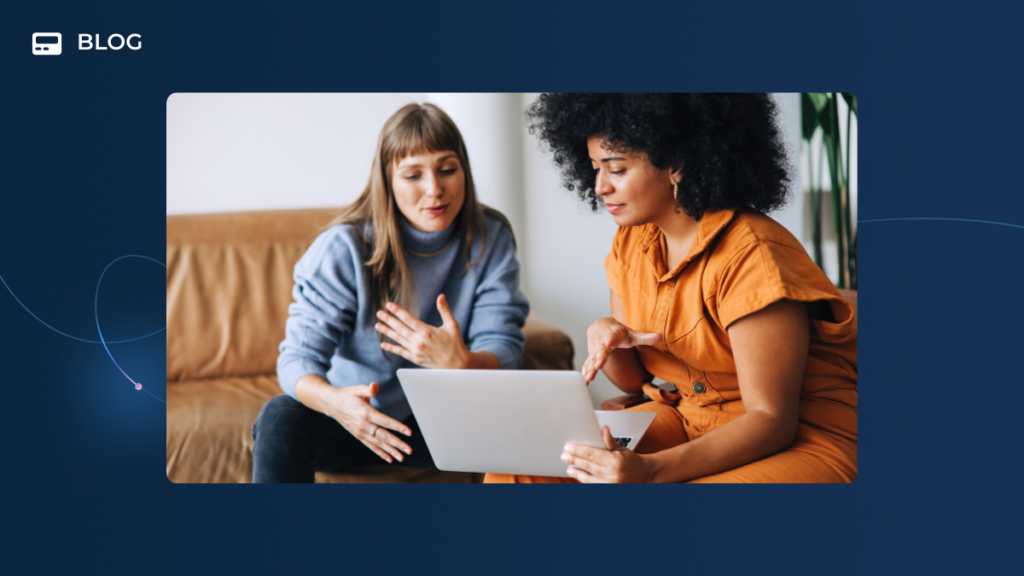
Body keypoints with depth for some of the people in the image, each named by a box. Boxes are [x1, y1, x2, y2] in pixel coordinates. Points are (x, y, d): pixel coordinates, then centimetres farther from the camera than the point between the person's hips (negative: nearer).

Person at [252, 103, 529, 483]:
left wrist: (461, 363, -40)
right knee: (280, 418, -31)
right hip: (354, 416, -1)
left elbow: (503, 351, -13)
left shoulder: (490, 240, -8)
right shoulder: (345, 247, -14)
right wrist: (332, 400, -44)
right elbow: (298, 355, -19)